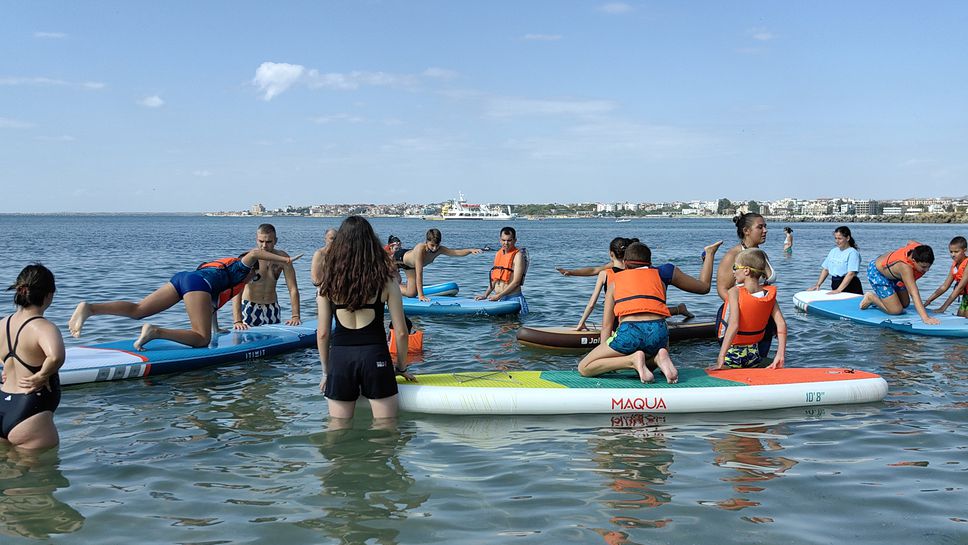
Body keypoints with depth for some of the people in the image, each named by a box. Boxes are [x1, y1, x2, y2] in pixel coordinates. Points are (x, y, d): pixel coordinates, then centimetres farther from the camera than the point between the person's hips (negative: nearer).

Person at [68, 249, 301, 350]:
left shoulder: (224, 268, 41)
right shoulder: (240, 267, 19)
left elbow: (212, 303, 43)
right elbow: (254, 252, -3)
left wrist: (216, 329, 49)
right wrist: (285, 260, 2)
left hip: (181, 277, 8)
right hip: (197, 282, -8)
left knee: (137, 310, -6)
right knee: (202, 339, -14)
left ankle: (89, 308, -24)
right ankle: (156, 332, -33)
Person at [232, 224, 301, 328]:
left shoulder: (282, 257, -7)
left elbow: (293, 288, -7)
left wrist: (296, 316, -19)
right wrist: (237, 321, -36)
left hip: (272, 308, 3)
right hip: (250, 308, -3)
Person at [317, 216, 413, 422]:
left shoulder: (329, 282, -1)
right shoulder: (385, 280, -4)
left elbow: (322, 333, 2)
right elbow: (400, 332, -2)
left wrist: (326, 371, 15)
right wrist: (401, 367, 13)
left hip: (340, 357, 2)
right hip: (375, 355, -1)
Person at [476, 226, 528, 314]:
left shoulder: (518, 255, -9)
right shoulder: (498, 254, 13)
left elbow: (516, 282, -15)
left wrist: (499, 296, -15)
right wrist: (485, 295, 11)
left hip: (512, 298, -6)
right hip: (496, 297, 6)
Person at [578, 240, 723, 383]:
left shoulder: (615, 281, 25)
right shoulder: (662, 273, 26)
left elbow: (606, 325, 18)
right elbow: (704, 286, 37)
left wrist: (605, 361, 24)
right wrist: (710, 254, 52)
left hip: (628, 332, -2)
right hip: (658, 332, 3)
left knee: (584, 368, 10)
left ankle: (633, 360, -11)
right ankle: (658, 358, -1)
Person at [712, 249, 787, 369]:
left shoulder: (735, 292, -17)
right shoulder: (769, 293, -2)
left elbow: (733, 325, -28)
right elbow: (781, 324, -8)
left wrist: (721, 358, -30)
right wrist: (780, 355, -7)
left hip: (733, 352, -5)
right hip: (755, 353, 5)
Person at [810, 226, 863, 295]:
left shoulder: (852, 253, -10)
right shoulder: (833, 251, 13)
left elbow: (851, 274, -19)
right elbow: (825, 269, 15)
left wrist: (838, 290, -26)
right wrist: (818, 284, 3)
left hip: (850, 287, -6)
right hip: (835, 284, 6)